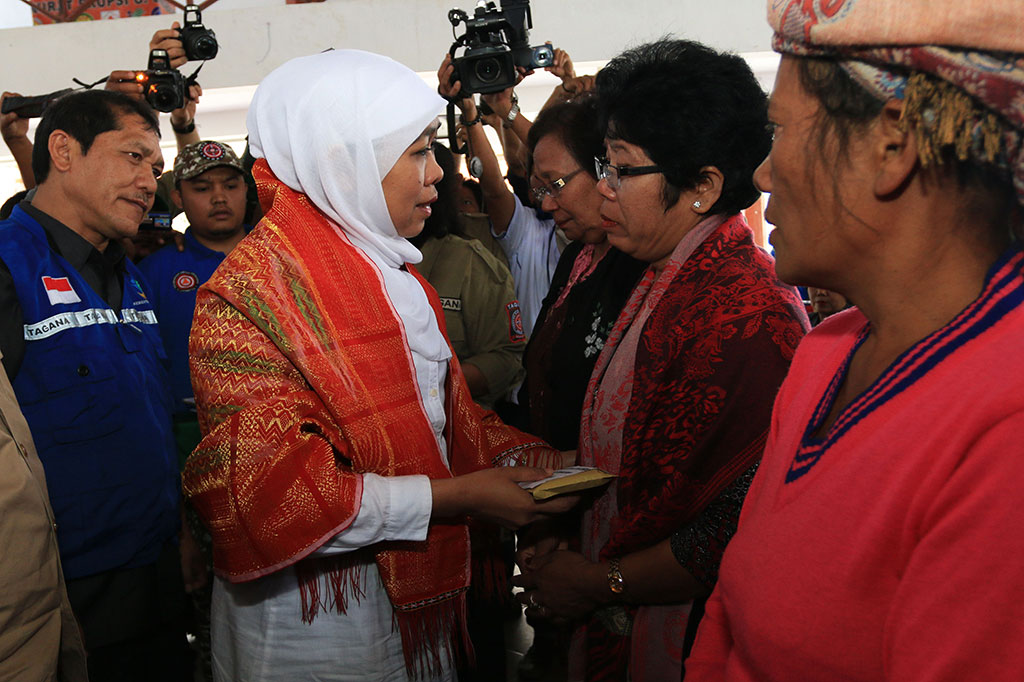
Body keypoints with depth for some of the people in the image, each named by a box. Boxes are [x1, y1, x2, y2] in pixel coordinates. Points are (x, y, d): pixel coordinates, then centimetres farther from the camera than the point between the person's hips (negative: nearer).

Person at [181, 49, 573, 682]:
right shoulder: (250, 290, -19)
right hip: (315, 619, -8)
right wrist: (452, 497, -26)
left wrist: (537, 458, -2)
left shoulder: (391, 271, 10)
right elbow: (267, 484, -25)